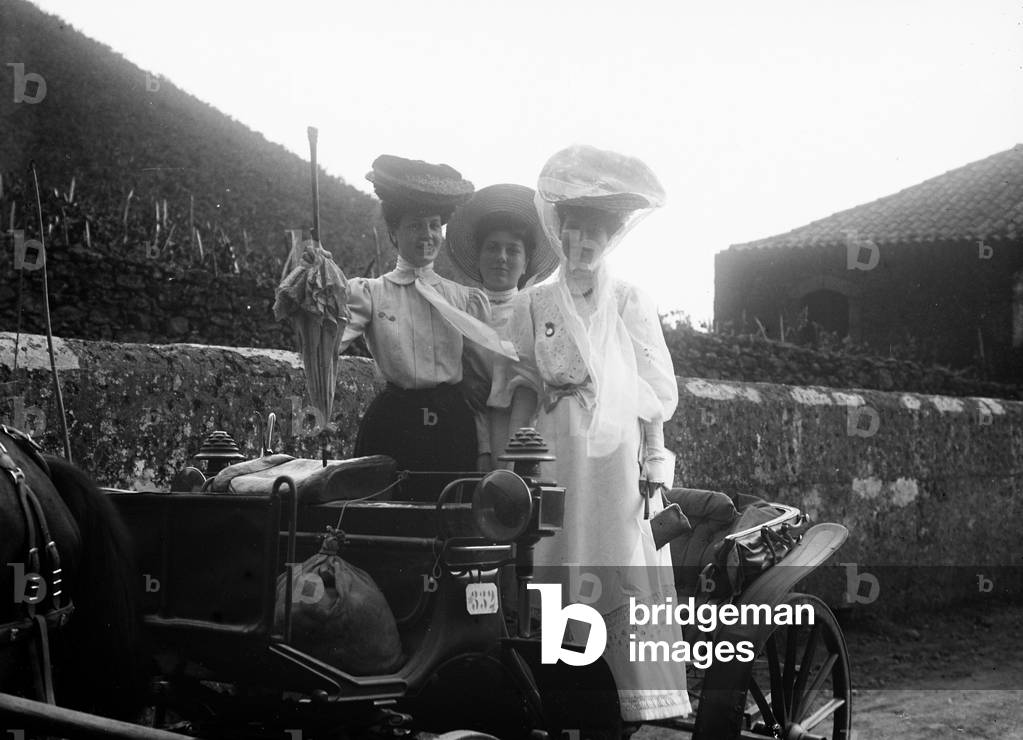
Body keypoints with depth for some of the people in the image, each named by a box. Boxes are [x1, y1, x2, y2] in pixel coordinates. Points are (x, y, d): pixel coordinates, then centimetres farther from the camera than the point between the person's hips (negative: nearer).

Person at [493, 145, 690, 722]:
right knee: (559, 583, -4)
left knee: (632, 587, -7)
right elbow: (520, 390, 11)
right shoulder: (534, 307, 11)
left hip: (621, 464, -1)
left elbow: (660, 393, 5)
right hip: (557, 465, 1)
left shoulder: (632, 304, 8)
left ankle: (650, 711, -6)